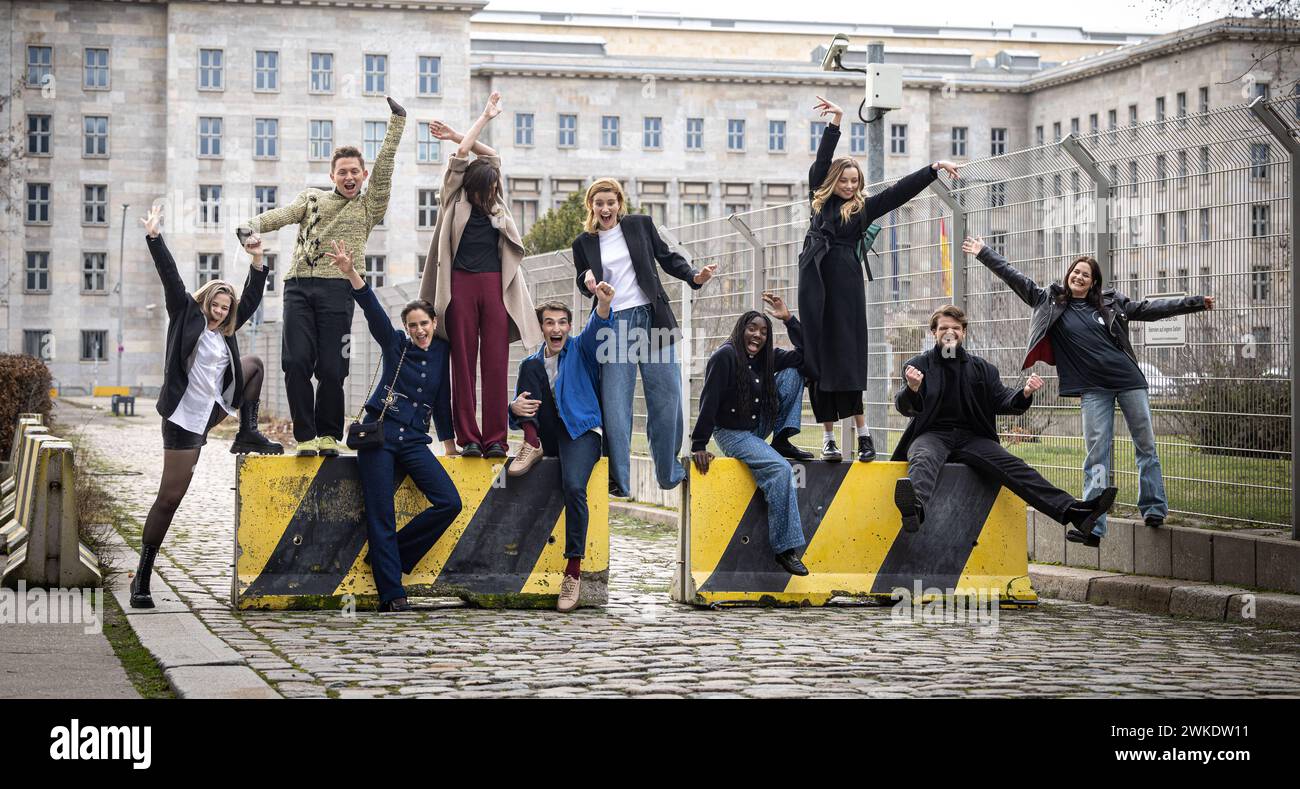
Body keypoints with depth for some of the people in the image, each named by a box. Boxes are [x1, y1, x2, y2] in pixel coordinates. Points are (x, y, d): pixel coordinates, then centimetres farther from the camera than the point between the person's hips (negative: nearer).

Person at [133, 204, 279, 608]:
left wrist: (257, 263, 10)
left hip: (212, 409, 7)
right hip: (183, 419, -7)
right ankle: (142, 576, 0)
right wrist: (154, 238, -22)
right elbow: (170, 277, -13)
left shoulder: (225, 331, 11)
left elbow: (250, 301, 18)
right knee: (169, 497, -7)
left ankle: (248, 436, 10)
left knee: (254, 365, 13)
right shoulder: (186, 315, -3)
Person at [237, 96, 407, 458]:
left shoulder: (369, 207, 17)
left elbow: (385, 164, 11)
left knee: (331, 368, -6)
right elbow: (281, 215, 6)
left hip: (337, 289, -1)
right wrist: (252, 226, -14)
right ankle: (305, 436, -3)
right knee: (296, 362, -9)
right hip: (299, 287, 1)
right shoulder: (312, 199, 21)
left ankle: (328, 434, 8)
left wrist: (397, 123, 6)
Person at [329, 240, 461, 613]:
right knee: (381, 516, -8)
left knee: (449, 502, -14)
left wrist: (449, 441, 22)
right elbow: (373, 310, -9)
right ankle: (392, 595, -6)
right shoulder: (395, 344, 5)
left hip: (414, 441, 3)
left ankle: (386, 555, 0)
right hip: (380, 433, -3)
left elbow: (443, 399, 19)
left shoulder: (442, 352, 11)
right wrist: (351, 273, -24)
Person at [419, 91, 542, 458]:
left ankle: (495, 438, -4)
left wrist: (457, 137, 10)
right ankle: (468, 438, -1)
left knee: (496, 365, -3)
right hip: (461, 284, -2)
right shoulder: (455, 201, 8)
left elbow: (493, 157, 16)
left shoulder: (496, 206, 15)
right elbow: (461, 157, 3)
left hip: (495, 285, 2)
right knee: (463, 363, -2)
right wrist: (485, 117, 10)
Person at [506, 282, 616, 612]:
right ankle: (531, 445, -15)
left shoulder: (580, 350, 7)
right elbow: (517, 407, 12)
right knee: (528, 368, -9)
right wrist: (515, 408, -15)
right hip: (547, 434, 3)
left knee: (573, 486, -32)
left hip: (581, 431, -3)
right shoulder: (531, 363, 17)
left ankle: (573, 571, -27)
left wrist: (603, 304, -39)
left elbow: (597, 330, -16)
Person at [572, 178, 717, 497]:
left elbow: (667, 257, 12)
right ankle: (618, 480, 1)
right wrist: (588, 282, -7)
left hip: (652, 318, 1)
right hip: (613, 325, 0)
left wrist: (694, 277, -3)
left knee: (666, 396, 2)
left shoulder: (640, 225, 6)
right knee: (615, 404, -5)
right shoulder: (584, 243, 7)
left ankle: (669, 472, 16)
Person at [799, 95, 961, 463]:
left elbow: (901, 190, 8)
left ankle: (862, 432, -5)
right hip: (816, 281, 2)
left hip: (846, 283, -2)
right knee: (818, 356, -1)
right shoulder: (820, 199, 14)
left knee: (846, 354, -7)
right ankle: (828, 436, 1)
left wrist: (934, 168, 3)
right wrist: (835, 123, -1)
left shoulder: (863, 208, 11)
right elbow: (822, 161, 8)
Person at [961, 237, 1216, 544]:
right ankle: (1092, 525, -7)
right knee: (1097, 454, -5)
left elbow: (1150, 308, 11)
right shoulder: (1050, 301, 5)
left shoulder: (1111, 301, 6)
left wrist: (1196, 302, 10)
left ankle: (1154, 509, 18)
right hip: (1093, 389, -1)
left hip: (1129, 380, 1)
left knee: (1146, 445, 6)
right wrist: (984, 253, 6)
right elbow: (1016, 278, 6)